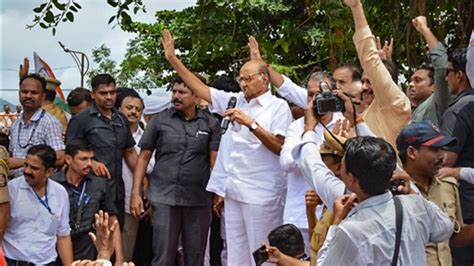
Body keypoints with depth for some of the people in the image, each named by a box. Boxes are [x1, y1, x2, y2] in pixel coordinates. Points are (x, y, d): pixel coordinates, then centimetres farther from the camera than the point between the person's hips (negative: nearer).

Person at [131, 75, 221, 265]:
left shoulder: (211, 124, 4)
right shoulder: (159, 120, 3)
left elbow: (215, 160, 2)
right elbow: (144, 158, 6)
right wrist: (136, 193, -1)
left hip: (199, 199, 1)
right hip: (164, 198, -1)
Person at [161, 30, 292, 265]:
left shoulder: (278, 106, -3)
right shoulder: (234, 100, 13)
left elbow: (281, 147, -12)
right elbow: (200, 88, 14)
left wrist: (251, 123, -18)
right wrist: (172, 58, 10)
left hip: (260, 192, -6)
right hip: (233, 190, 6)